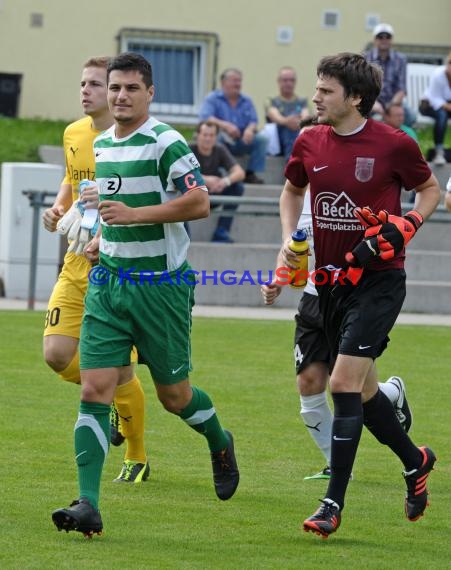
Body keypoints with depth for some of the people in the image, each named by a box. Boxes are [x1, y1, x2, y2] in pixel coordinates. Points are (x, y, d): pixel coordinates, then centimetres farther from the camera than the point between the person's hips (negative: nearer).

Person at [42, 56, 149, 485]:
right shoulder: (73, 134, 9)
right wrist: (58, 208, 7)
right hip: (79, 262, 6)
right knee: (57, 356, -6)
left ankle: (137, 459, 18)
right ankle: (115, 399, 25)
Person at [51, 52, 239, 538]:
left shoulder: (166, 144, -12)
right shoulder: (100, 144, 11)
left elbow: (199, 203, -21)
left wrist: (134, 214, -26)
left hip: (162, 286, -5)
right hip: (108, 282, 6)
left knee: (174, 394, 7)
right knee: (94, 390, -8)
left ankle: (220, 444, 41)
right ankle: (88, 505, -13)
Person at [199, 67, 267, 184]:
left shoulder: (246, 101, 13)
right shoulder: (212, 99, 1)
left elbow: (254, 121, 3)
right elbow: (204, 117, -15)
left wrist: (250, 129, -24)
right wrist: (225, 125, -30)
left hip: (241, 142, 4)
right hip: (221, 141, -4)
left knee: (262, 139, -20)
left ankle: (250, 174, -14)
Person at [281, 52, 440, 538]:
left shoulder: (393, 145, -11)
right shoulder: (309, 143, 2)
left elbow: (430, 189, 6)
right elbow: (292, 191, 22)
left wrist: (406, 225, -11)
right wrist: (289, 241, 8)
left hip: (378, 279, -6)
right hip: (330, 279, 6)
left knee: (344, 382, -15)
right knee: (360, 389, 13)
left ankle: (333, 503, -12)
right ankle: (414, 461, 39)